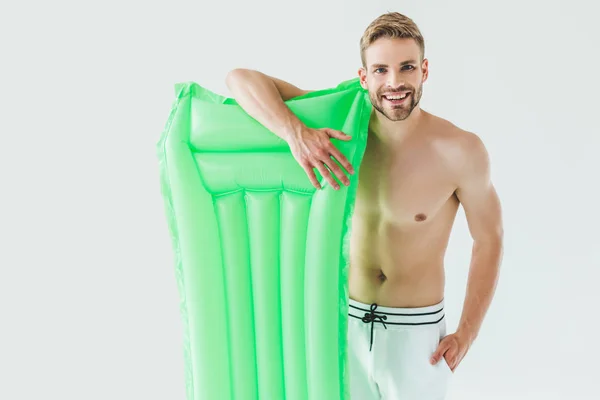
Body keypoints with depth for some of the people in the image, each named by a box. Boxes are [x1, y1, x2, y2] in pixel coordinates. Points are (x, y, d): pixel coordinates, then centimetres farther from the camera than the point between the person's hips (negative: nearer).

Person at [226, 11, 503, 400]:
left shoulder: (461, 150, -19)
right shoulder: (343, 126, -11)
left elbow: (489, 240, -5)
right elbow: (241, 78, -14)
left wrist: (466, 335, -6)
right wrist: (294, 131, -32)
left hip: (416, 332, -2)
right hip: (346, 322, 3)